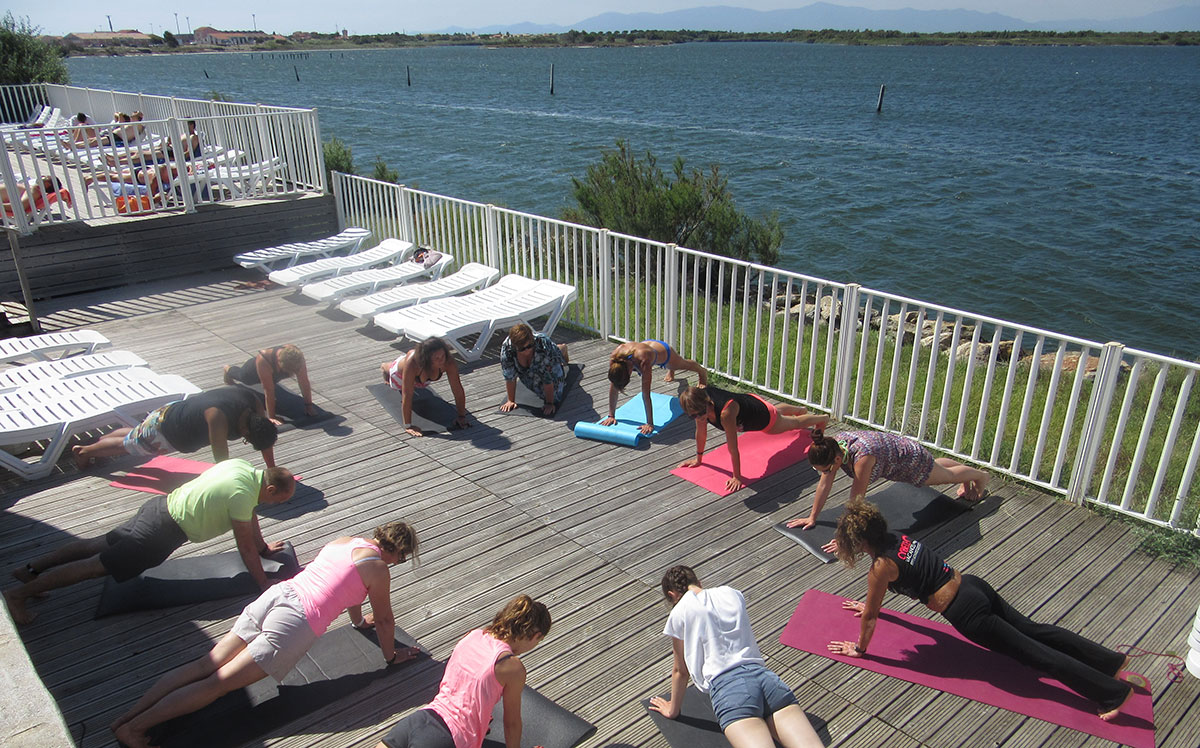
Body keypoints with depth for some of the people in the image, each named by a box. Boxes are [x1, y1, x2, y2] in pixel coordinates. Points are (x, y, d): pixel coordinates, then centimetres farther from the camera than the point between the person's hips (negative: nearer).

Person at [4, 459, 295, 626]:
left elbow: (249, 514, 17)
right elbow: (245, 546, -17)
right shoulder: (242, 496, -25)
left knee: (99, 544, 20)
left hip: (162, 505, 9)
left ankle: (32, 568, 30)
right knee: (96, 565, -1)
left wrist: (263, 547, 26)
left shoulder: (241, 466, 1)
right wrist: (263, 583, -6)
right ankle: (20, 593, 5)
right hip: (164, 532, -9)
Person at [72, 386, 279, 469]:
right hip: (166, 425, -7)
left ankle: (101, 439, 64)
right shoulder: (218, 416, -47)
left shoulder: (253, 402, -26)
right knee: (126, 444, 23)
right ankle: (83, 451, 52)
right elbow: (222, 460, -43)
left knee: (134, 436, 35)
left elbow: (266, 437, -14)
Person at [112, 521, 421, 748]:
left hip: (276, 594, 7)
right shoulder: (378, 569, -1)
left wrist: (358, 620, 52)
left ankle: (127, 715, 2)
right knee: (218, 682, -5)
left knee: (206, 665, 6)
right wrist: (391, 655, 25)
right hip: (296, 622, -7)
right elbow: (385, 619, 9)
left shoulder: (343, 541, 20)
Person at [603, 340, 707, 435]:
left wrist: (650, 424, -44)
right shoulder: (614, 356, -39)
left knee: (684, 364, 32)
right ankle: (671, 372, 76)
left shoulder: (643, 360, -52)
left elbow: (646, 394, -48)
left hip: (662, 350, -3)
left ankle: (702, 372, 66)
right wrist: (611, 416, -28)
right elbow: (613, 387, -30)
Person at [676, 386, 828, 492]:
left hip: (766, 418, -6)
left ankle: (823, 418, 60)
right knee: (778, 409, 40)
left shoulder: (726, 412, -49)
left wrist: (737, 477, -30)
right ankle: (801, 410, 75)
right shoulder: (699, 402, -30)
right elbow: (701, 432, -13)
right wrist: (698, 458, -3)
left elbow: (733, 448, -39)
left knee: (794, 423, 28)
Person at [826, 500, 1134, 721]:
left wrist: (859, 649, 9)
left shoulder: (881, 568, -17)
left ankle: (1112, 691, 5)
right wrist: (870, 605, 40)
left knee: (1033, 653, 0)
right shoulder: (897, 539, 8)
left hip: (966, 612, -8)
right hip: (973, 585, 8)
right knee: (1032, 630, 19)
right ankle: (1110, 660, 23)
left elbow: (870, 617, -6)